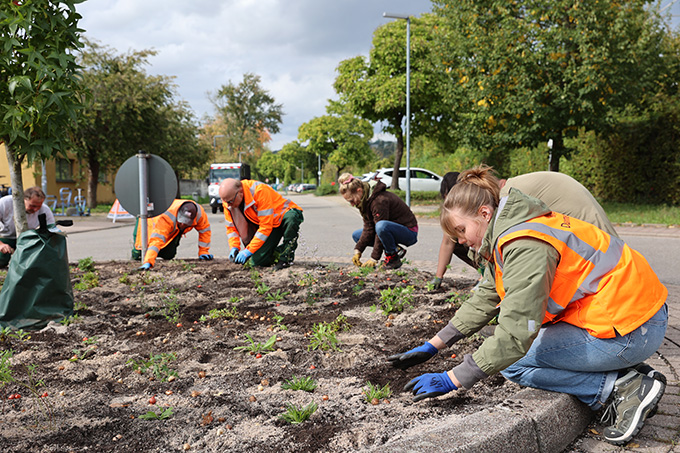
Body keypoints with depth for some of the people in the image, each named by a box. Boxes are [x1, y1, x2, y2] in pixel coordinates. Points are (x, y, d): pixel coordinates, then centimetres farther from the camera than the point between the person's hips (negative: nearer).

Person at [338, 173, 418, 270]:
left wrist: (374, 258, -24)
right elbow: (368, 228, -2)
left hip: (409, 233, -10)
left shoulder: (379, 200, -29)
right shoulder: (365, 200, -1)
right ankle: (396, 249, 5)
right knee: (356, 235, 6)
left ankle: (393, 258, -15)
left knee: (381, 226, -39)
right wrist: (358, 250, -12)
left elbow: (381, 228, -28)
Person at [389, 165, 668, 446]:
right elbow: (484, 300, 15)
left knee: (513, 361, -7)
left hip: (631, 329, -10)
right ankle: (625, 369, 10)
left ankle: (625, 387, -6)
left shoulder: (525, 246, -23)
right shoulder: (506, 236, 8)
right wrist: (431, 347, 12)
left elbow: (515, 334, -28)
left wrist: (451, 380, -21)